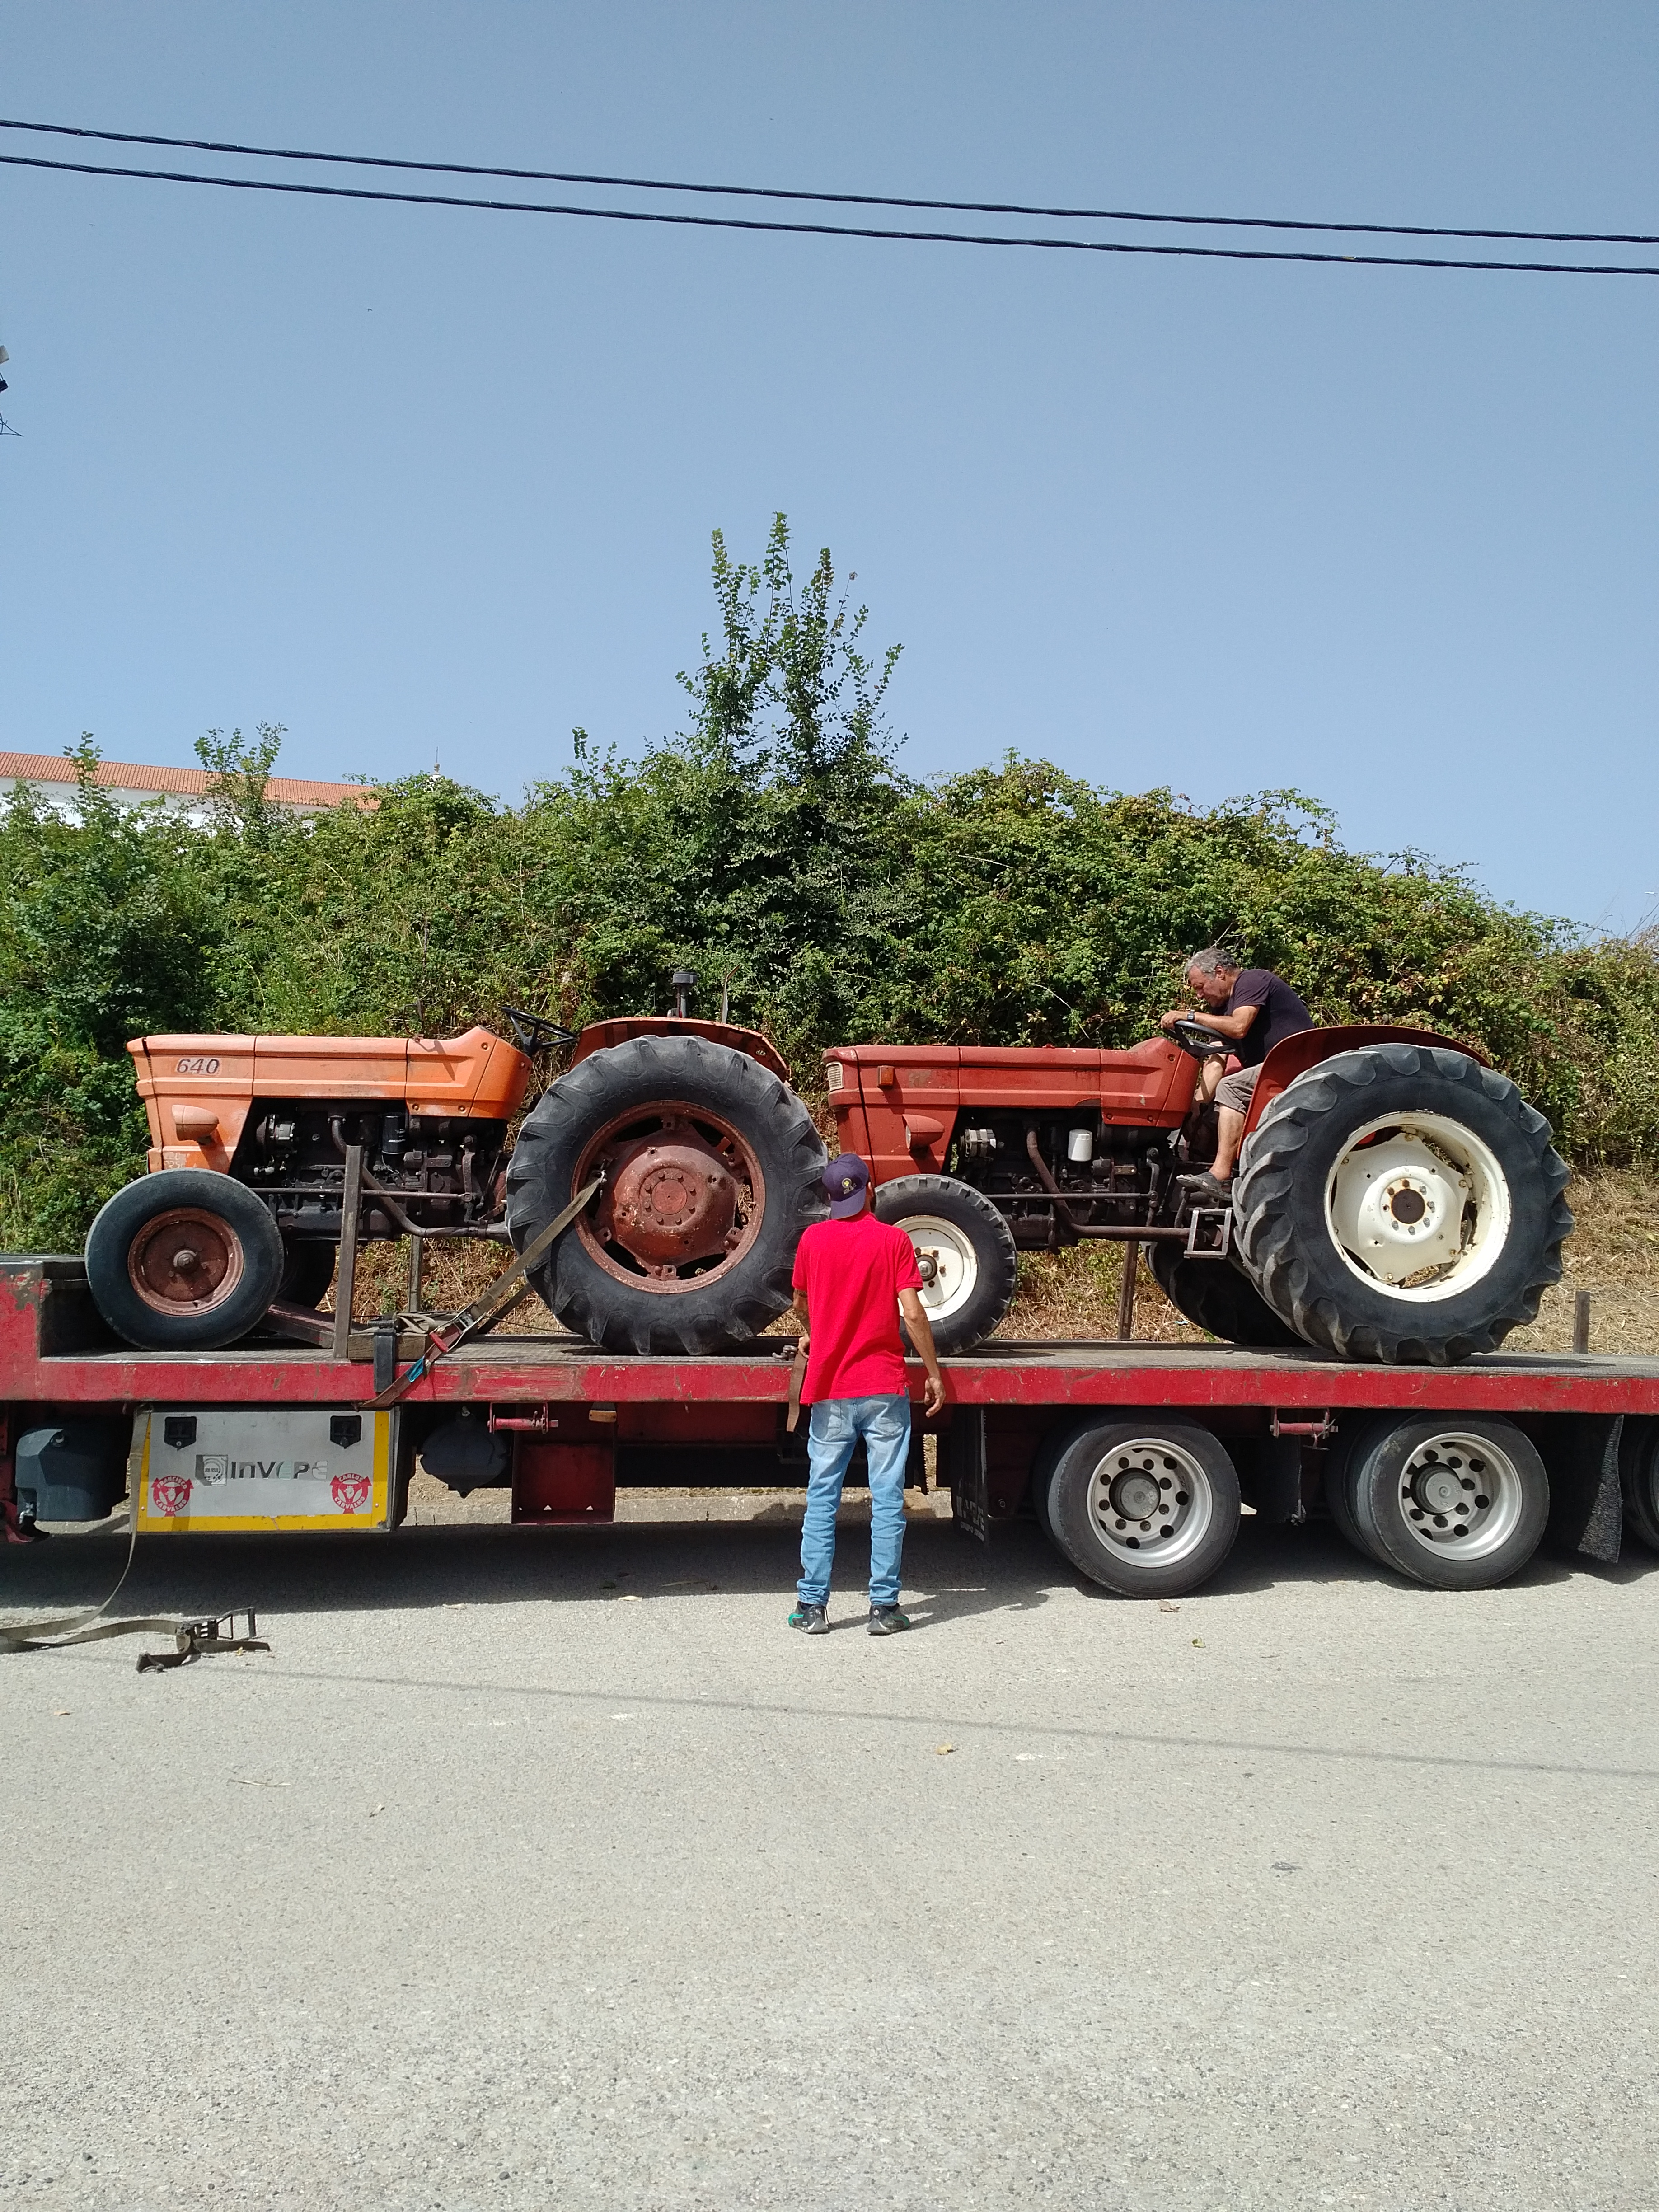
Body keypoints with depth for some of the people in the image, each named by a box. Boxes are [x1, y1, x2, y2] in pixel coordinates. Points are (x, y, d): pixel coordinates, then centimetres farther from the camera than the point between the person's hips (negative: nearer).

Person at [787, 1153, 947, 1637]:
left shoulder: (813, 1239, 2)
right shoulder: (894, 1240, -4)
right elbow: (912, 1313, -9)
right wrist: (934, 1373, 1)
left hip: (830, 1391, 2)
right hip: (885, 1389, -2)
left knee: (822, 1499, 7)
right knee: (887, 1500, 4)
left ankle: (812, 1606, 9)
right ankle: (884, 1606, 6)